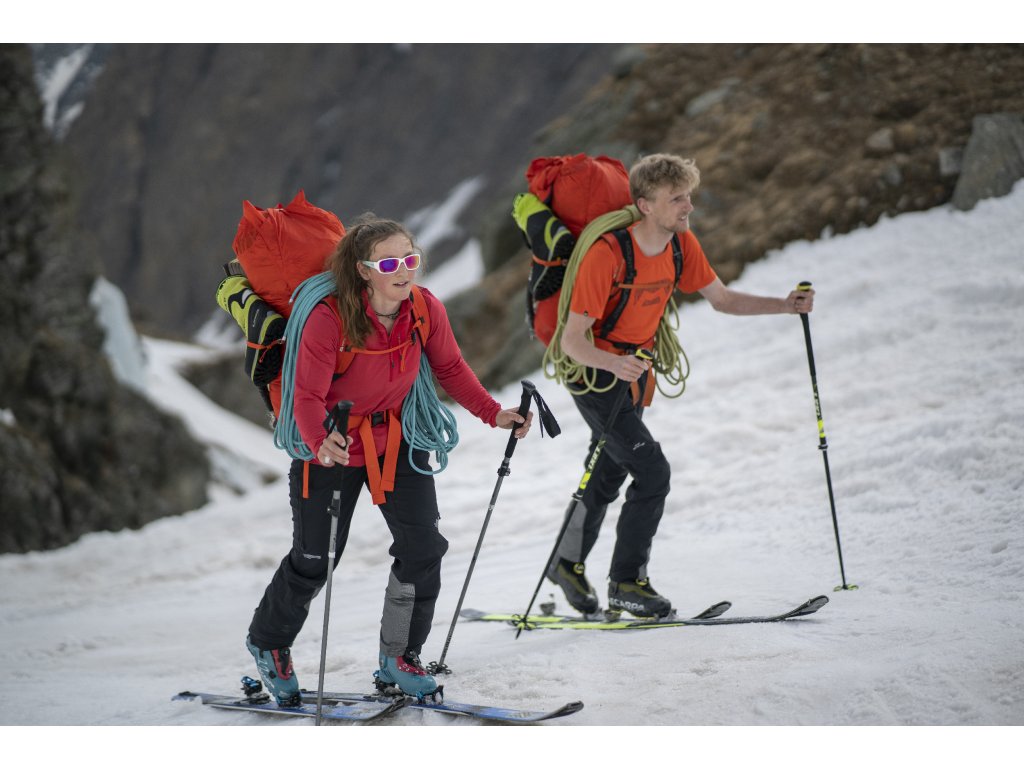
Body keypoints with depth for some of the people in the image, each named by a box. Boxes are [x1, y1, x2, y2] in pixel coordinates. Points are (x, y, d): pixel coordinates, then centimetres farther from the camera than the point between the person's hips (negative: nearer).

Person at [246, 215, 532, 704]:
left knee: (423, 549, -3)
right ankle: (267, 642, 36)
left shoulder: (426, 309, -15)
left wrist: (494, 413, -11)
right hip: (332, 446, -4)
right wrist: (321, 443, -49)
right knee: (314, 562, 6)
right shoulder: (330, 319, -29)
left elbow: (451, 369, 1)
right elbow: (309, 397, -30)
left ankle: (398, 658, 17)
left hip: (395, 440, 4)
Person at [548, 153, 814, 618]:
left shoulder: (682, 244, -7)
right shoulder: (607, 254, -29)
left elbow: (721, 298, 7)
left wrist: (787, 305, -6)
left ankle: (568, 563, 38)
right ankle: (626, 582, -1)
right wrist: (614, 365, -48)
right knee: (652, 471, -14)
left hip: (634, 366, 8)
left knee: (608, 475, 18)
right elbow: (571, 340, -29)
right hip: (593, 369, -7)